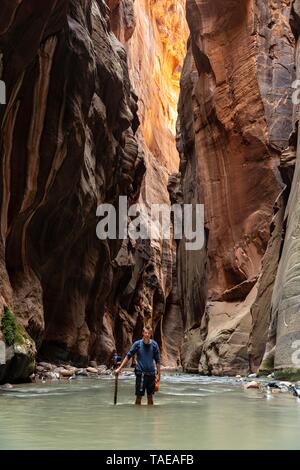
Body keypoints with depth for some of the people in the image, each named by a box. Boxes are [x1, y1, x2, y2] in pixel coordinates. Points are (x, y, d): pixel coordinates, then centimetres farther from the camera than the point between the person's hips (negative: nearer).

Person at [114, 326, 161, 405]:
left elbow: (157, 360, 3)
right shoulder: (137, 344, -5)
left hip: (151, 373, 2)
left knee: (150, 396, 10)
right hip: (140, 374, -2)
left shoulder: (154, 345, -1)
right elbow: (128, 356, -1)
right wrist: (119, 368, -4)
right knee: (139, 396, -1)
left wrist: (158, 374, 0)